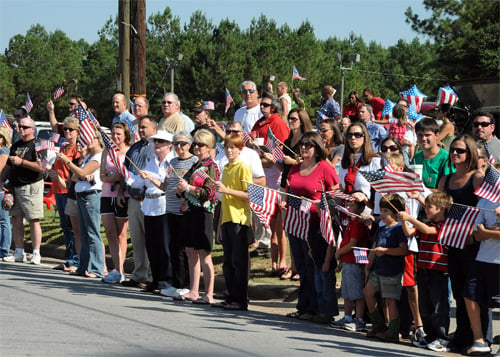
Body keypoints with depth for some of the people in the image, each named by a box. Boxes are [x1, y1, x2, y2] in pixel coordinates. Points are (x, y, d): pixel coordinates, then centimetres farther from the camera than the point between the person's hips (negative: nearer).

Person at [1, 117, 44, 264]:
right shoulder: (16, 145, 17)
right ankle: (19, 253, 12)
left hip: (31, 187, -8)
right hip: (15, 186, 8)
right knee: (16, 220, 6)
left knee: (34, 220, -6)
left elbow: (41, 167, -18)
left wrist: (21, 162, -20)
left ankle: (36, 254, -5)